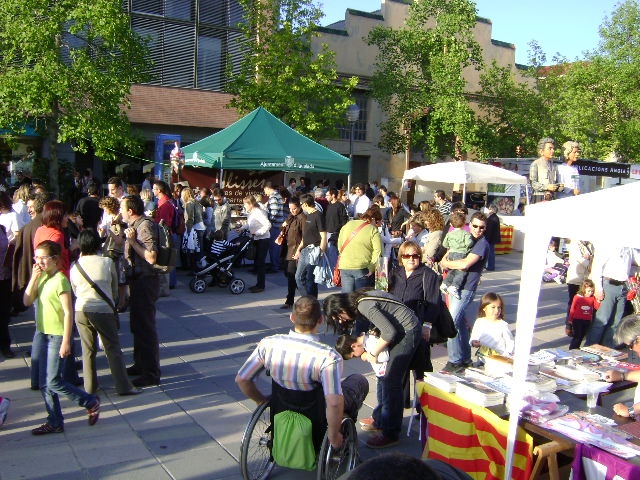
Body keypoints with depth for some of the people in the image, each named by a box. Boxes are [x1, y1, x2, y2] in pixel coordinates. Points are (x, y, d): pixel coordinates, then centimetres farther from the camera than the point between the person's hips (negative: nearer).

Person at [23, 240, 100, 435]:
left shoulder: (60, 280, -17)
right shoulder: (42, 278, 6)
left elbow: (68, 312, -18)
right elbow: (27, 301, 1)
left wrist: (66, 341, -20)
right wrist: (34, 278, -8)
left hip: (57, 336, -8)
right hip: (42, 334, 8)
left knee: (53, 382, -5)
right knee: (44, 383, 11)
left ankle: (91, 402, 13)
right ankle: (55, 422, 22)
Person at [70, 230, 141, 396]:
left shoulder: (74, 266, 4)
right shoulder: (107, 262, -3)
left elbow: (75, 291, 17)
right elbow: (115, 289, 8)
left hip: (81, 311, 3)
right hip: (103, 310, -3)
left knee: (88, 350, 14)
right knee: (113, 349, 5)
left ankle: (90, 386, 21)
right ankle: (123, 386, 6)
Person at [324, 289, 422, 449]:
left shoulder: (365, 306, -24)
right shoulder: (359, 302, 5)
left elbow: (389, 332, -23)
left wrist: (373, 353, -11)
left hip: (408, 331, -10)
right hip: (397, 329, 10)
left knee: (391, 380, -8)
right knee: (383, 374, 13)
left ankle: (391, 434, -1)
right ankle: (380, 420, 26)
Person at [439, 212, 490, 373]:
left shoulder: (482, 244, -12)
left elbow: (465, 264, -24)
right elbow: (445, 259, 13)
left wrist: (447, 263, -8)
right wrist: (445, 261, -11)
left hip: (465, 289, -8)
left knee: (451, 323, -13)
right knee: (460, 322, 15)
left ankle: (455, 361, -6)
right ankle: (465, 358, 27)